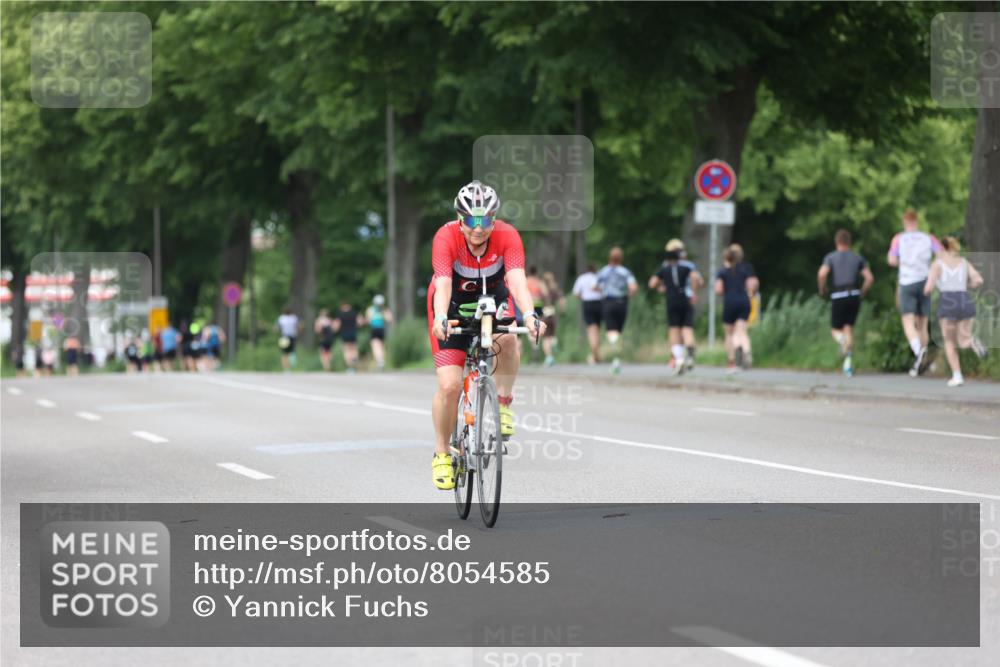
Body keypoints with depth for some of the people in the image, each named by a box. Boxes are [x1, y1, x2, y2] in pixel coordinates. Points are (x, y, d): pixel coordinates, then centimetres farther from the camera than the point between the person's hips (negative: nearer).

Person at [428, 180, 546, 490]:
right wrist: (440, 319, -59)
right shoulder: (446, 237, -29)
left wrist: (529, 315, -56)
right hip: (454, 304, -1)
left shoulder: (507, 236, -26)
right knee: (449, 386, -11)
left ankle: (504, 403, -11)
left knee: (507, 339, -35)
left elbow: (517, 280, -38)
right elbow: (443, 285, -40)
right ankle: (441, 454, 10)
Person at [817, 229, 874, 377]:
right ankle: (848, 364, 1)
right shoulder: (858, 257, 13)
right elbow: (869, 278, 4)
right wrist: (862, 293, 18)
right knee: (849, 328, 15)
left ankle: (844, 341, -26)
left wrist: (822, 289, 6)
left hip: (838, 297, -2)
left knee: (835, 330, 12)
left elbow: (822, 274, -12)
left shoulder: (830, 257, 5)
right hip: (854, 296, 2)